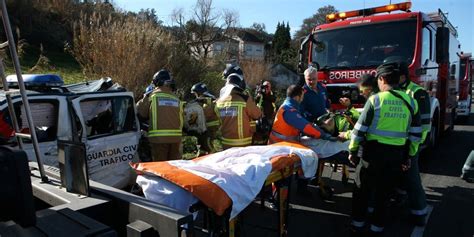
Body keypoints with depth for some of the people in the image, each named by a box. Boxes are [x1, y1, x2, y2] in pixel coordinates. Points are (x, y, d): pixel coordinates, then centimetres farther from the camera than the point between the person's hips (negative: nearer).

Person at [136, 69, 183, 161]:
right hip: (176, 137, 4)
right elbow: (181, 118, 11)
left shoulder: (152, 96, -1)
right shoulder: (177, 100, 10)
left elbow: (141, 113, 4)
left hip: (159, 137, -3)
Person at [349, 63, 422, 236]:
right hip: (397, 156, 4)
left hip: (374, 152, -4)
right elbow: (416, 134, 7)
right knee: (384, 193, 18)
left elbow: (360, 129, -10)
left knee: (362, 190, 14)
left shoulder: (375, 99, -10)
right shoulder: (411, 102, 2)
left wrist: (352, 151, 1)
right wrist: (410, 156, 17)